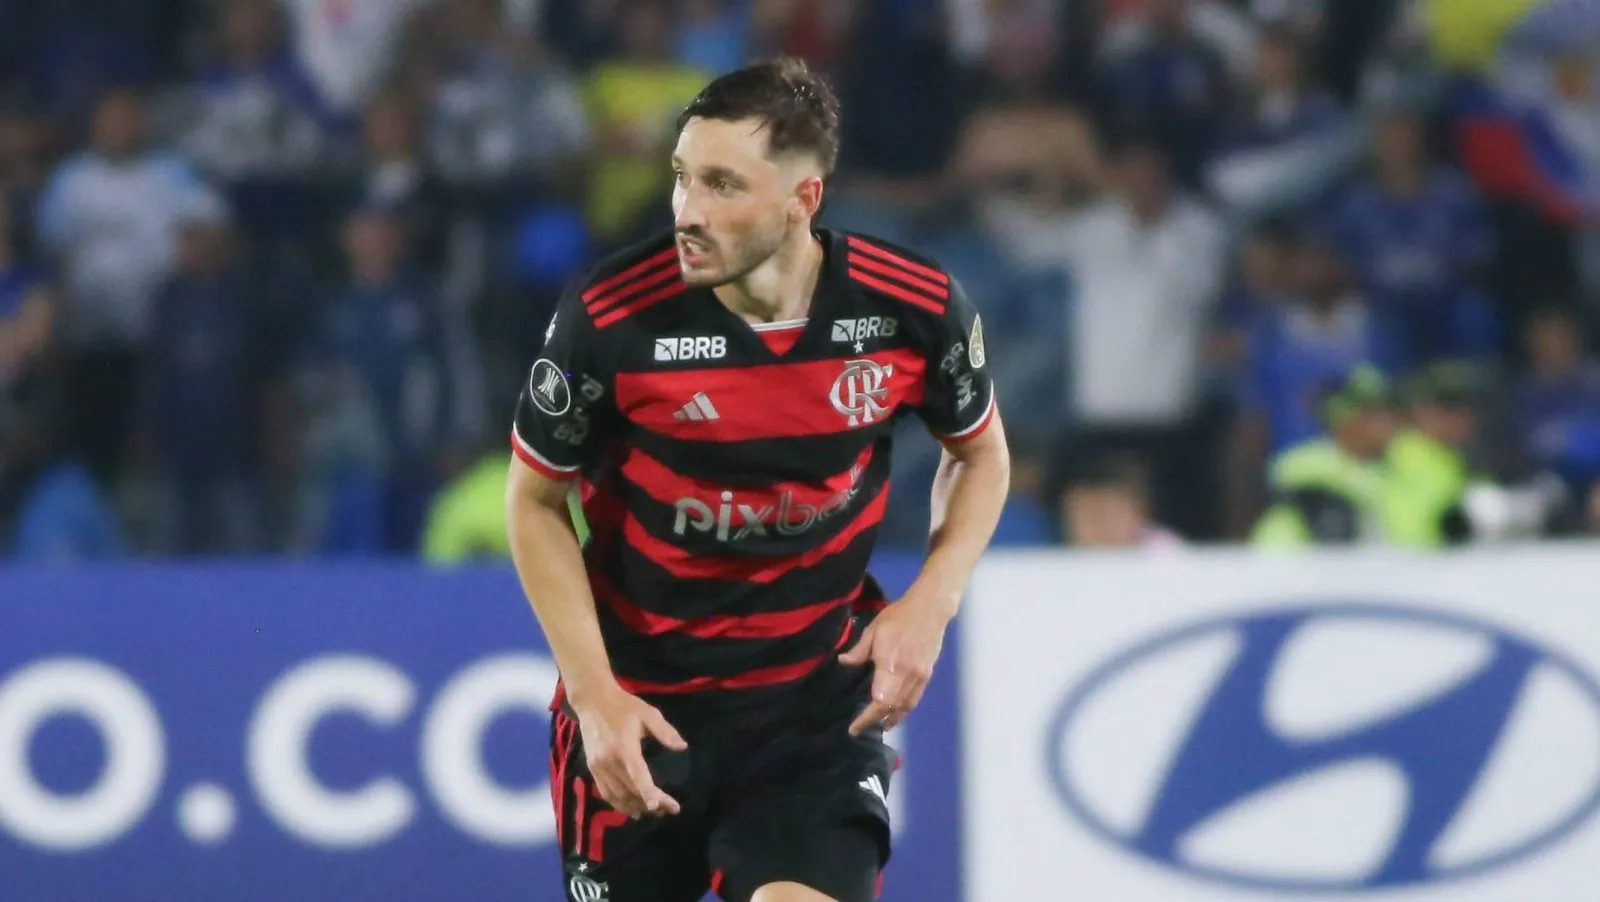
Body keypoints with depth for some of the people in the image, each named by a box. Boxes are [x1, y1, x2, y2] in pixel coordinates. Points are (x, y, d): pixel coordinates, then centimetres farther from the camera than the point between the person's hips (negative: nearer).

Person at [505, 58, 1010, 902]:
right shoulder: (610, 320, -20)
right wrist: (594, 692, -12)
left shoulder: (914, 308, -15)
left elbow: (979, 452, 8)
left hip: (822, 692, 0)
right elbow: (534, 501, -4)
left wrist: (931, 602, -8)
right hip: (637, 698, 0)